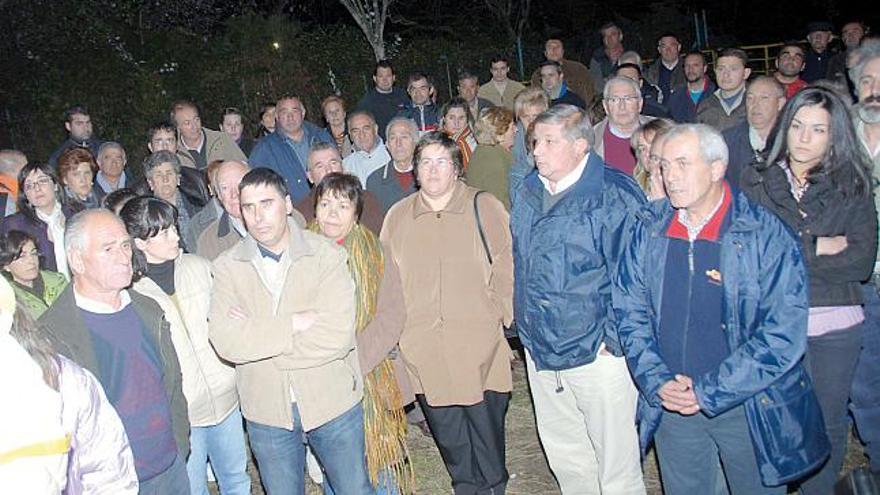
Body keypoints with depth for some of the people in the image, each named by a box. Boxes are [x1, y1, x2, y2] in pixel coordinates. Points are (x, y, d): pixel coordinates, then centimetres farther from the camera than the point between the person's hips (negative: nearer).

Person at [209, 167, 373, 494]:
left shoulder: (327, 255, -11)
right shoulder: (227, 267, -5)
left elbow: (336, 335, -22)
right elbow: (225, 342, -18)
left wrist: (255, 336, -17)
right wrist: (296, 322, -22)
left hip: (333, 403, -1)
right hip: (267, 413, 2)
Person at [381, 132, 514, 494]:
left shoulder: (485, 209, -1)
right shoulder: (397, 217, 7)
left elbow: (507, 269, 0)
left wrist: (502, 319, -6)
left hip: (480, 347, -2)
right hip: (422, 352, 2)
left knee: (487, 430, 8)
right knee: (447, 434, 14)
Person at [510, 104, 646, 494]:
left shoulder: (615, 195, -14)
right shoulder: (526, 194, 7)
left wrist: (614, 339, -15)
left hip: (597, 354, -6)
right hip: (539, 351, 7)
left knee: (616, 462, 6)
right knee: (563, 454, 21)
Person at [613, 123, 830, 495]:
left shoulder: (767, 236, -13)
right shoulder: (648, 229, -1)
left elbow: (783, 335, -15)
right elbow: (629, 311, 2)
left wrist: (709, 392, -16)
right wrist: (657, 382, -10)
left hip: (750, 411, -3)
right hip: (671, 407, 3)